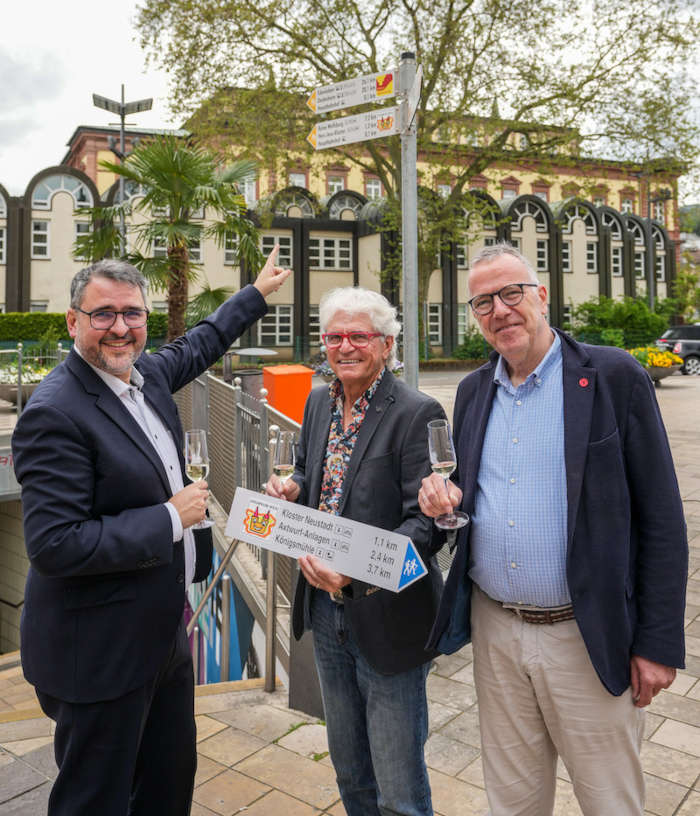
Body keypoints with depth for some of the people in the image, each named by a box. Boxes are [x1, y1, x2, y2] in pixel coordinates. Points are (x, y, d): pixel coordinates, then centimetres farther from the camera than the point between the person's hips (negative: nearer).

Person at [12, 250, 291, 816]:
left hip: (165, 631, 8)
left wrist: (258, 292, 33)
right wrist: (170, 519, -21)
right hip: (100, 653, -8)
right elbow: (54, 546, -27)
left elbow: (198, 344, 23)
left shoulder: (148, 373, 2)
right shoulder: (55, 413, -23)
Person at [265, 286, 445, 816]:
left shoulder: (417, 413, -17)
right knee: (349, 769, 26)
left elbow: (426, 522, -21)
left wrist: (357, 573, -33)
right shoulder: (319, 403, 5)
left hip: (388, 620, -6)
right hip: (325, 609, 7)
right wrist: (292, 491, -5)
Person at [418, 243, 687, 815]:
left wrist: (658, 643, -10)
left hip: (587, 637, -4)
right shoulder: (473, 391, 6)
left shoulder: (615, 377, -9)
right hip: (494, 631, 5)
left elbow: (661, 520, -9)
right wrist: (443, 499, -9)